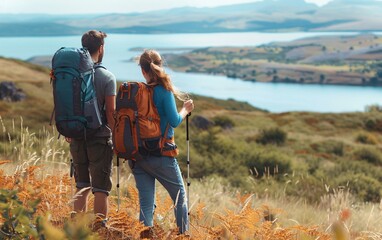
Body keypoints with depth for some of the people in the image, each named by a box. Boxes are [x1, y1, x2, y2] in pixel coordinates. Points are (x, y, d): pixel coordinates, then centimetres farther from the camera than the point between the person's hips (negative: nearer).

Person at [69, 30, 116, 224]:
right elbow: (110, 111, -12)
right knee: (101, 188, 3)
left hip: (76, 137, 5)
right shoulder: (107, 77, -10)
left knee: (82, 187, 15)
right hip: (100, 138, -4)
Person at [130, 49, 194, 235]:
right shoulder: (164, 91, -12)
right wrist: (186, 110, 4)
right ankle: (184, 234, 15)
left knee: (146, 203, 9)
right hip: (160, 155, -4)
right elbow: (174, 121, -13)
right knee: (180, 196, 14)